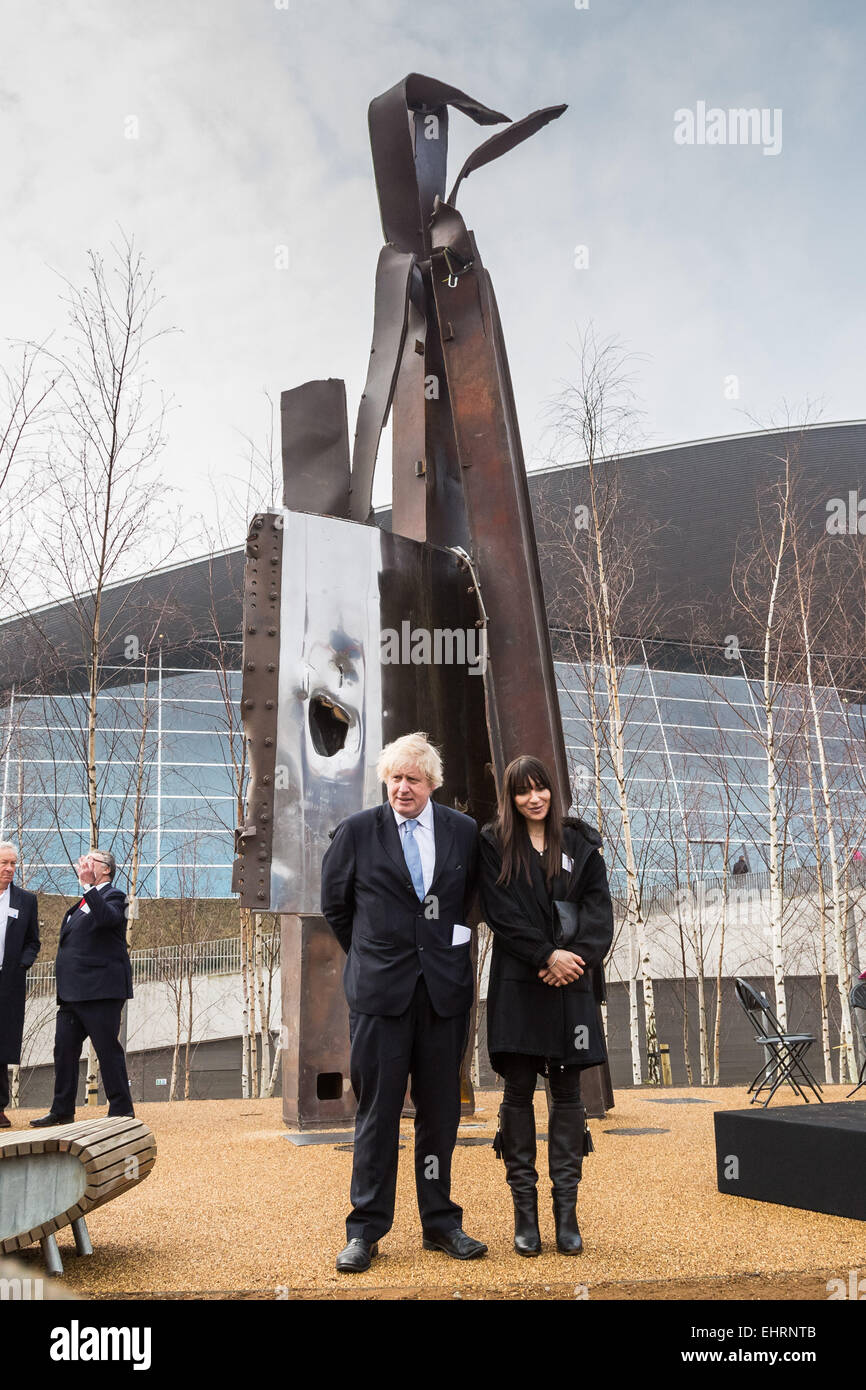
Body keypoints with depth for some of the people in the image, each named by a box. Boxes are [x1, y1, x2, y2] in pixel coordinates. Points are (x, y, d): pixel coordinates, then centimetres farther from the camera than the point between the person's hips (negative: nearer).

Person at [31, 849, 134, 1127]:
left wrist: (89, 885, -32)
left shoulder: (112, 897, -6)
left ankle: (121, 1111, 4)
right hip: (73, 994, 9)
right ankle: (62, 1111, 20)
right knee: (64, 1049, 11)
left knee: (108, 1049, -4)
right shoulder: (83, 903, 21)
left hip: (100, 992, -9)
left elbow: (107, 917, -30)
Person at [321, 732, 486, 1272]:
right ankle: (366, 1230, 13)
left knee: (441, 1111, 10)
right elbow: (335, 904, 11)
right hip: (380, 989, -2)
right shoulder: (356, 832, -1)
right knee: (377, 1111, 2)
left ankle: (441, 1222, 23)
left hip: (446, 987, 2)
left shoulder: (464, 831, 4)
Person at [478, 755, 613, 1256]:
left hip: (571, 982, 2)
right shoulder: (494, 844, 4)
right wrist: (547, 956, -14)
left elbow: (599, 907, 3)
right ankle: (525, 1210, 8)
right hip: (518, 982, -2)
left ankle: (566, 1210, 9)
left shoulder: (581, 842, 10)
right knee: (519, 1092, 1)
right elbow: (502, 913, -5)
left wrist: (578, 957, -12)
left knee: (568, 1091, 3)